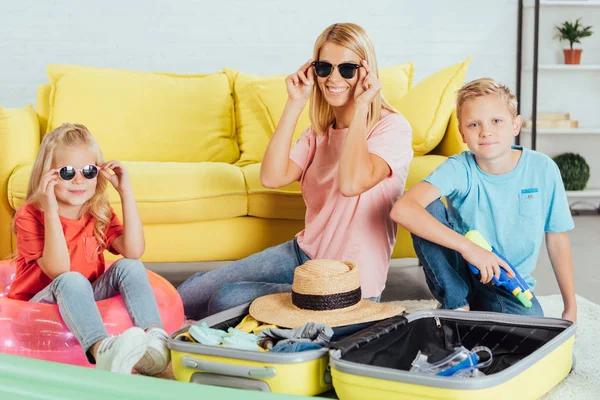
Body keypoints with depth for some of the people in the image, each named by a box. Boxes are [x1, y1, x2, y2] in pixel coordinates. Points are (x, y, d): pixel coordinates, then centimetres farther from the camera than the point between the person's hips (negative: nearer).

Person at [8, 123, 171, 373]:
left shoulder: (100, 214, 4)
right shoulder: (29, 216, -11)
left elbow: (134, 251, -14)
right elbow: (58, 271, -25)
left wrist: (126, 193, -15)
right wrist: (51, 212, -32)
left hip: (87, 300, 5)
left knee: (129, 266, -19)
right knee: (71, 279, -35)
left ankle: (155, 339, -39)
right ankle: (102, 351, -61)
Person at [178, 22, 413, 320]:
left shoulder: (392, 127, -13)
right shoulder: (319, 130, 7)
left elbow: (351, 183, -32)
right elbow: (272, 177, -10)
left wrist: (360, 106, -23)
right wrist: (295, 104, -11)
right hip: (303, 253, 7)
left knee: (227, 302, -19)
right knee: (187, 298, 0)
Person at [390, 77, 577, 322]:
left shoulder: (543, 169, -9)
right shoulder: (459, 169, -16)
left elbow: (557, 239, 1)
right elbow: (402, 210, -33)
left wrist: (570, 308, 2)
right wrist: (468, 247, -37)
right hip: (460, 275, 0)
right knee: (427, 209, -25)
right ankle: (456, 304, -11)